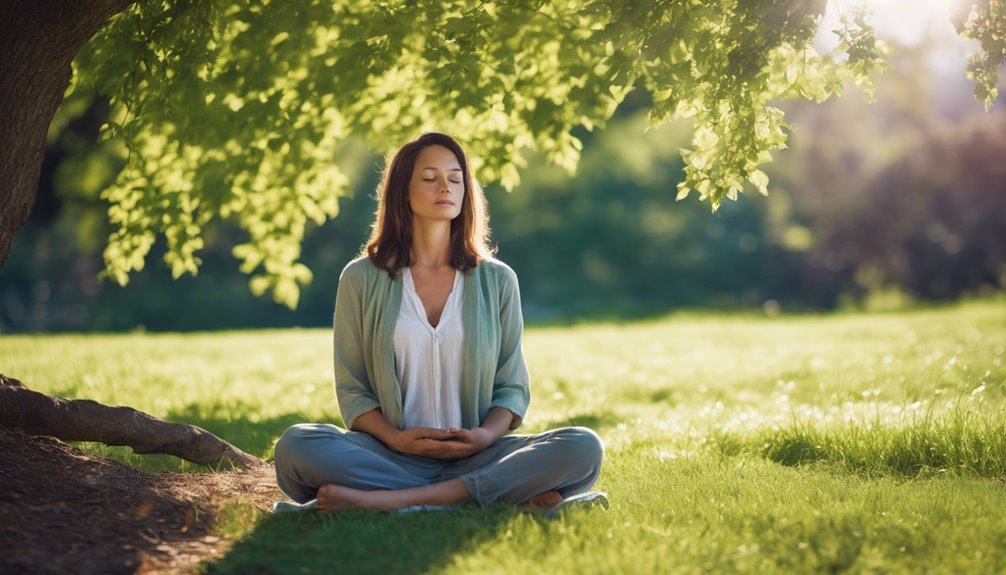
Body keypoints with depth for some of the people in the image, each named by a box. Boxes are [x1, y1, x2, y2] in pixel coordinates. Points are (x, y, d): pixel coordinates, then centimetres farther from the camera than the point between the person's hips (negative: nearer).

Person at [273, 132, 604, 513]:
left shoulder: (497, 280, 11)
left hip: (475, 457, 1)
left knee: (583, 448, -27)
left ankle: (389, 500, -32)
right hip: (390, 457, -1)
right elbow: (351, 389, 6)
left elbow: (512, 386, 11)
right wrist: (396, 438, -14)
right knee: (296, 446, -32)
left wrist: (486, 435, -12)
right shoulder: (362, 279, 7)